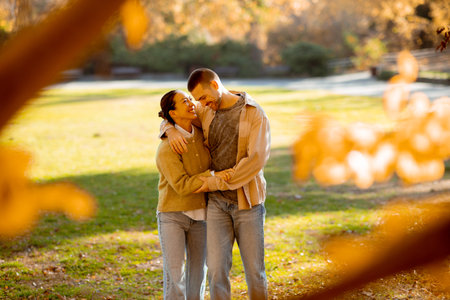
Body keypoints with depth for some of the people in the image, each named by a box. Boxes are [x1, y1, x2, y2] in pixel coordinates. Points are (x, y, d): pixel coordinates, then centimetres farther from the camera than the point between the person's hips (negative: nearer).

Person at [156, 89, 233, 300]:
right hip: (172, 215, -6)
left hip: (199, 215, 6)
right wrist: (213, 176, -28)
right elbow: (182, 186, -24)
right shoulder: (166, 149, -21)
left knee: (197, 271, 11)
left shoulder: (200, 133, -1)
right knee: (174, 275, -9)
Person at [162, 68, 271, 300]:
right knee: (216, 268, -4)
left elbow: (257, 159, -18)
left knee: (254, 269, 5)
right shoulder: (205, 112, 7)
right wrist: (172, 131, -6)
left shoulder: (254, 114, -8)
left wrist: (217, 183, -17)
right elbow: (169, 119, 20)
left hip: (247, 201, -3)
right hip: (217, 202, 3)